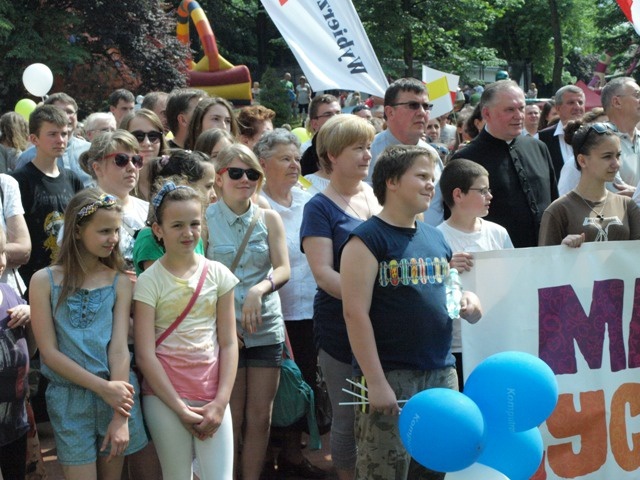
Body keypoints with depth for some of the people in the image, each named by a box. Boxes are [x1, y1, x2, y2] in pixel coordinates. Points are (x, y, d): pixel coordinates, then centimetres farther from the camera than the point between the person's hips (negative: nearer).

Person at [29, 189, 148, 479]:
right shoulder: (45, 281, -5)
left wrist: (121, 417, -13)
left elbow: (119, 347, -6)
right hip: (69, 399, -2)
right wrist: (103, 388, -14)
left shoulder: (119, 283, 1)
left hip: (117, 394, 2)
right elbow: (49, 352, -8)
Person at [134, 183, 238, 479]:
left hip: (212, 395, 2)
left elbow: (228, 344, 4)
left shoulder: (218, 274, 4)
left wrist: (221, 402, -6)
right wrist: (180, 409, -11)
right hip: (165, 394, -2)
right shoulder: (149, 281, -4)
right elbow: (145, 354, -8)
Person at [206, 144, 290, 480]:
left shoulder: (269, 219, 5)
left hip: (267, 328, 3)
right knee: (231, 418, 3)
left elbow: (283, 269, -2)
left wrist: (259, 289, -22)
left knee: (260, 417, 6)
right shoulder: (205, 219, -2)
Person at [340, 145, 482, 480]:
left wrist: (467, 302, 2)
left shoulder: (436, 238, 14)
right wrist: (375, 381, -19)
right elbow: (356, 314, -14)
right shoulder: (368, 240, -8)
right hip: (390, 376, -7)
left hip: (442, 373, 7)